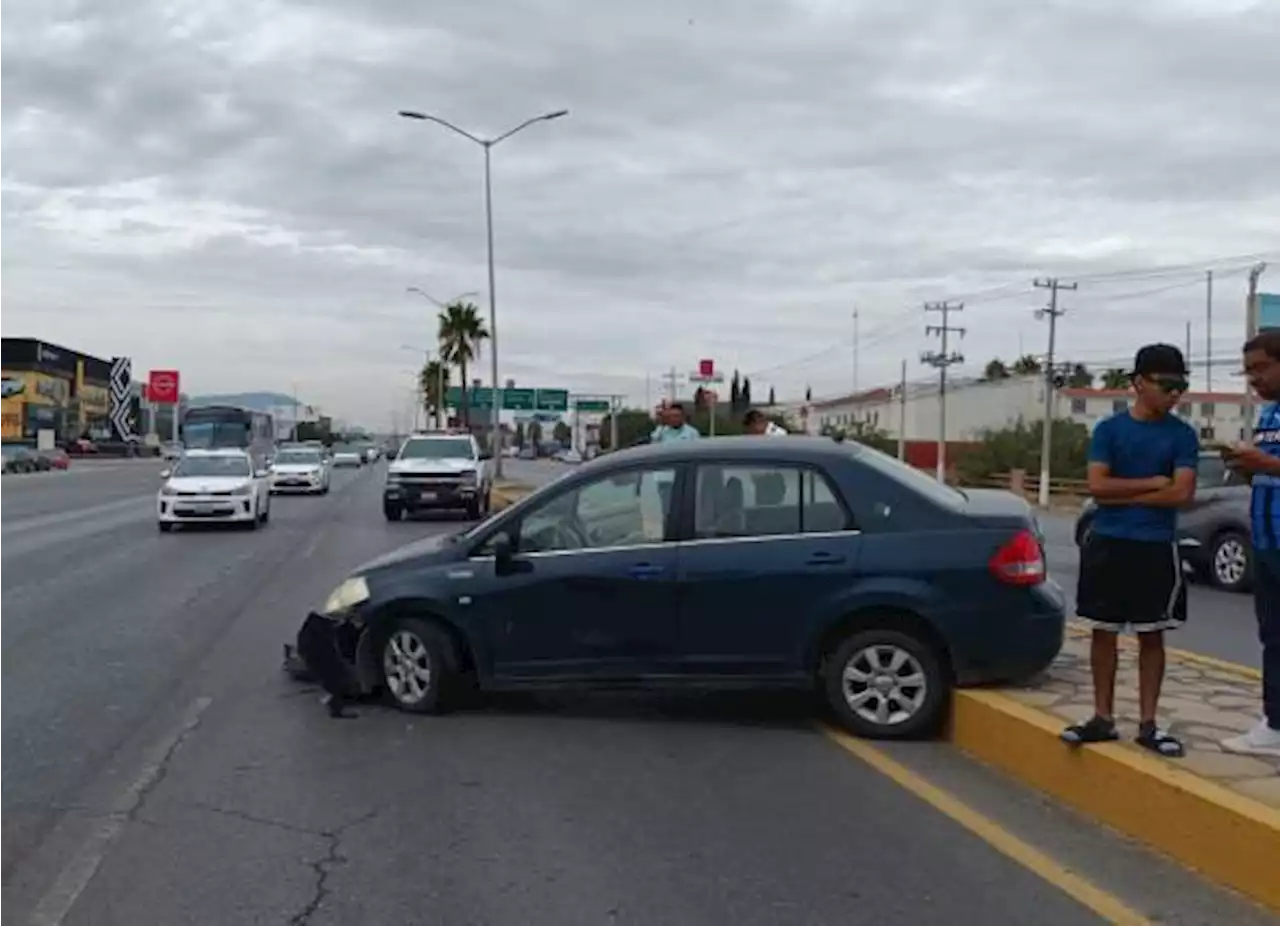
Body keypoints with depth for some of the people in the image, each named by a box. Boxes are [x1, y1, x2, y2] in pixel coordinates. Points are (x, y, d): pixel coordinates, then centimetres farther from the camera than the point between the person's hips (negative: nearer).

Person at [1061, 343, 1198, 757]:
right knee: (1103, 632, 6)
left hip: (1156, 549, 0)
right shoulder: (1108, 429, 1)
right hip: (1107, 545, 1)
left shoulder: (1183, 435, 0)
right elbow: (1097, 486, -8)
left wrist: (1123, 495, -10)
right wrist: (1153, 482, -9)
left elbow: (1182, 493, -11)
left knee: (1151, 635, 6)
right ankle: (1103, 718, 16)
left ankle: (1148, 723, 13)